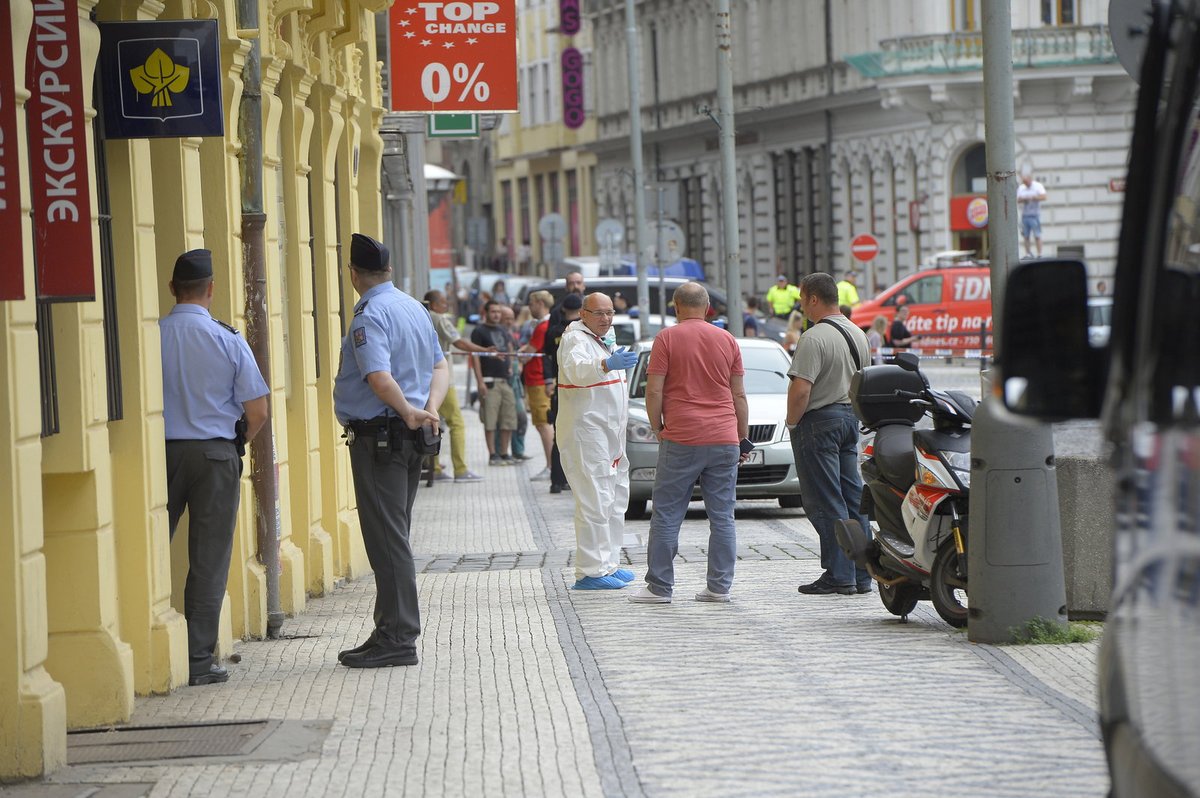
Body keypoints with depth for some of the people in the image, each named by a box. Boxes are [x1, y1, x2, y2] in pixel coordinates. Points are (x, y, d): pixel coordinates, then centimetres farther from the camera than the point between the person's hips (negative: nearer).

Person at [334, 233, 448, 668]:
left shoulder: (371, 316, -15)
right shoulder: (415, 308, 14)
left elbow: (380, 378, -28)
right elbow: (440, 366, 15)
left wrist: (409, 413, -17)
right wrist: (429, 409, 0)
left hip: (378, 436, -9)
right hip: (410, 437, 9)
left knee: (386, 538, -6)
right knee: (393, 536, 15)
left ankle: (398, 638, -5)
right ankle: (392, 631, 20)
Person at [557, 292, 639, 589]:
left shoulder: (604, 340, 17)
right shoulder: (577, 339, -13)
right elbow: (575, 369, -37)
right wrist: (606, 364, -53)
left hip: (610, 436, 10)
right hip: (586, 433, -10)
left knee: (615, 500, 15)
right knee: (595, 502, -14)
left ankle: (609, 564, 23)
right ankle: (590, 572, -16)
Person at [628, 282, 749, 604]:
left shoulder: (667, 339, -3)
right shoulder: (727, 340, 8)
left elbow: (654, 391, -7)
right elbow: (739, 396, 10)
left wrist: (657, 427, 7)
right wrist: (743, 437, 17)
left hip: (681, 440, -3)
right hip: (724, 439, 3)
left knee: (667, 515, 3)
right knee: (722, 517, 6)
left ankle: (659, 586, 4)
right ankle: (720, 586, 6)